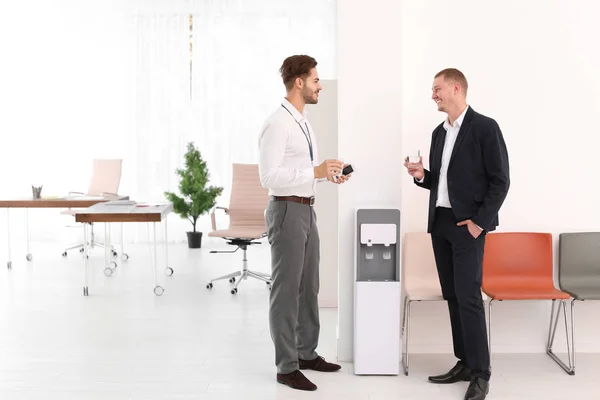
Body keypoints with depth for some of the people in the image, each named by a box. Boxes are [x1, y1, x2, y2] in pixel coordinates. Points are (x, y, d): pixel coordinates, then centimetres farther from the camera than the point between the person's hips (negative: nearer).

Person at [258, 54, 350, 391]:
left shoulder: (304, 122, 13)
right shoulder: (277, 124, -17)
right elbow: (270, 177, -23)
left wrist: (328, 173, 4)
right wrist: (316, 172, -25)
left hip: (307, 210, 10)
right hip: (288, 212, -10)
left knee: (309, 286, 16)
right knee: (286, 289, -1)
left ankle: (307, 353, 30)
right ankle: (287, 366, 10)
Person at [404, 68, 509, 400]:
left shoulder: (484, 127, -7)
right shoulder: (439, 132, 15)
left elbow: (500, 180, -10)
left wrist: (479, 221, -15)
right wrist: (421, 175, -1)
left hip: (468, 224, -7)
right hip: (439, 223, 7)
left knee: (468, 296, -9)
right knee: (452, 297, 8)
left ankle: (480, 373, -1)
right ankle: (465, 363, 17)